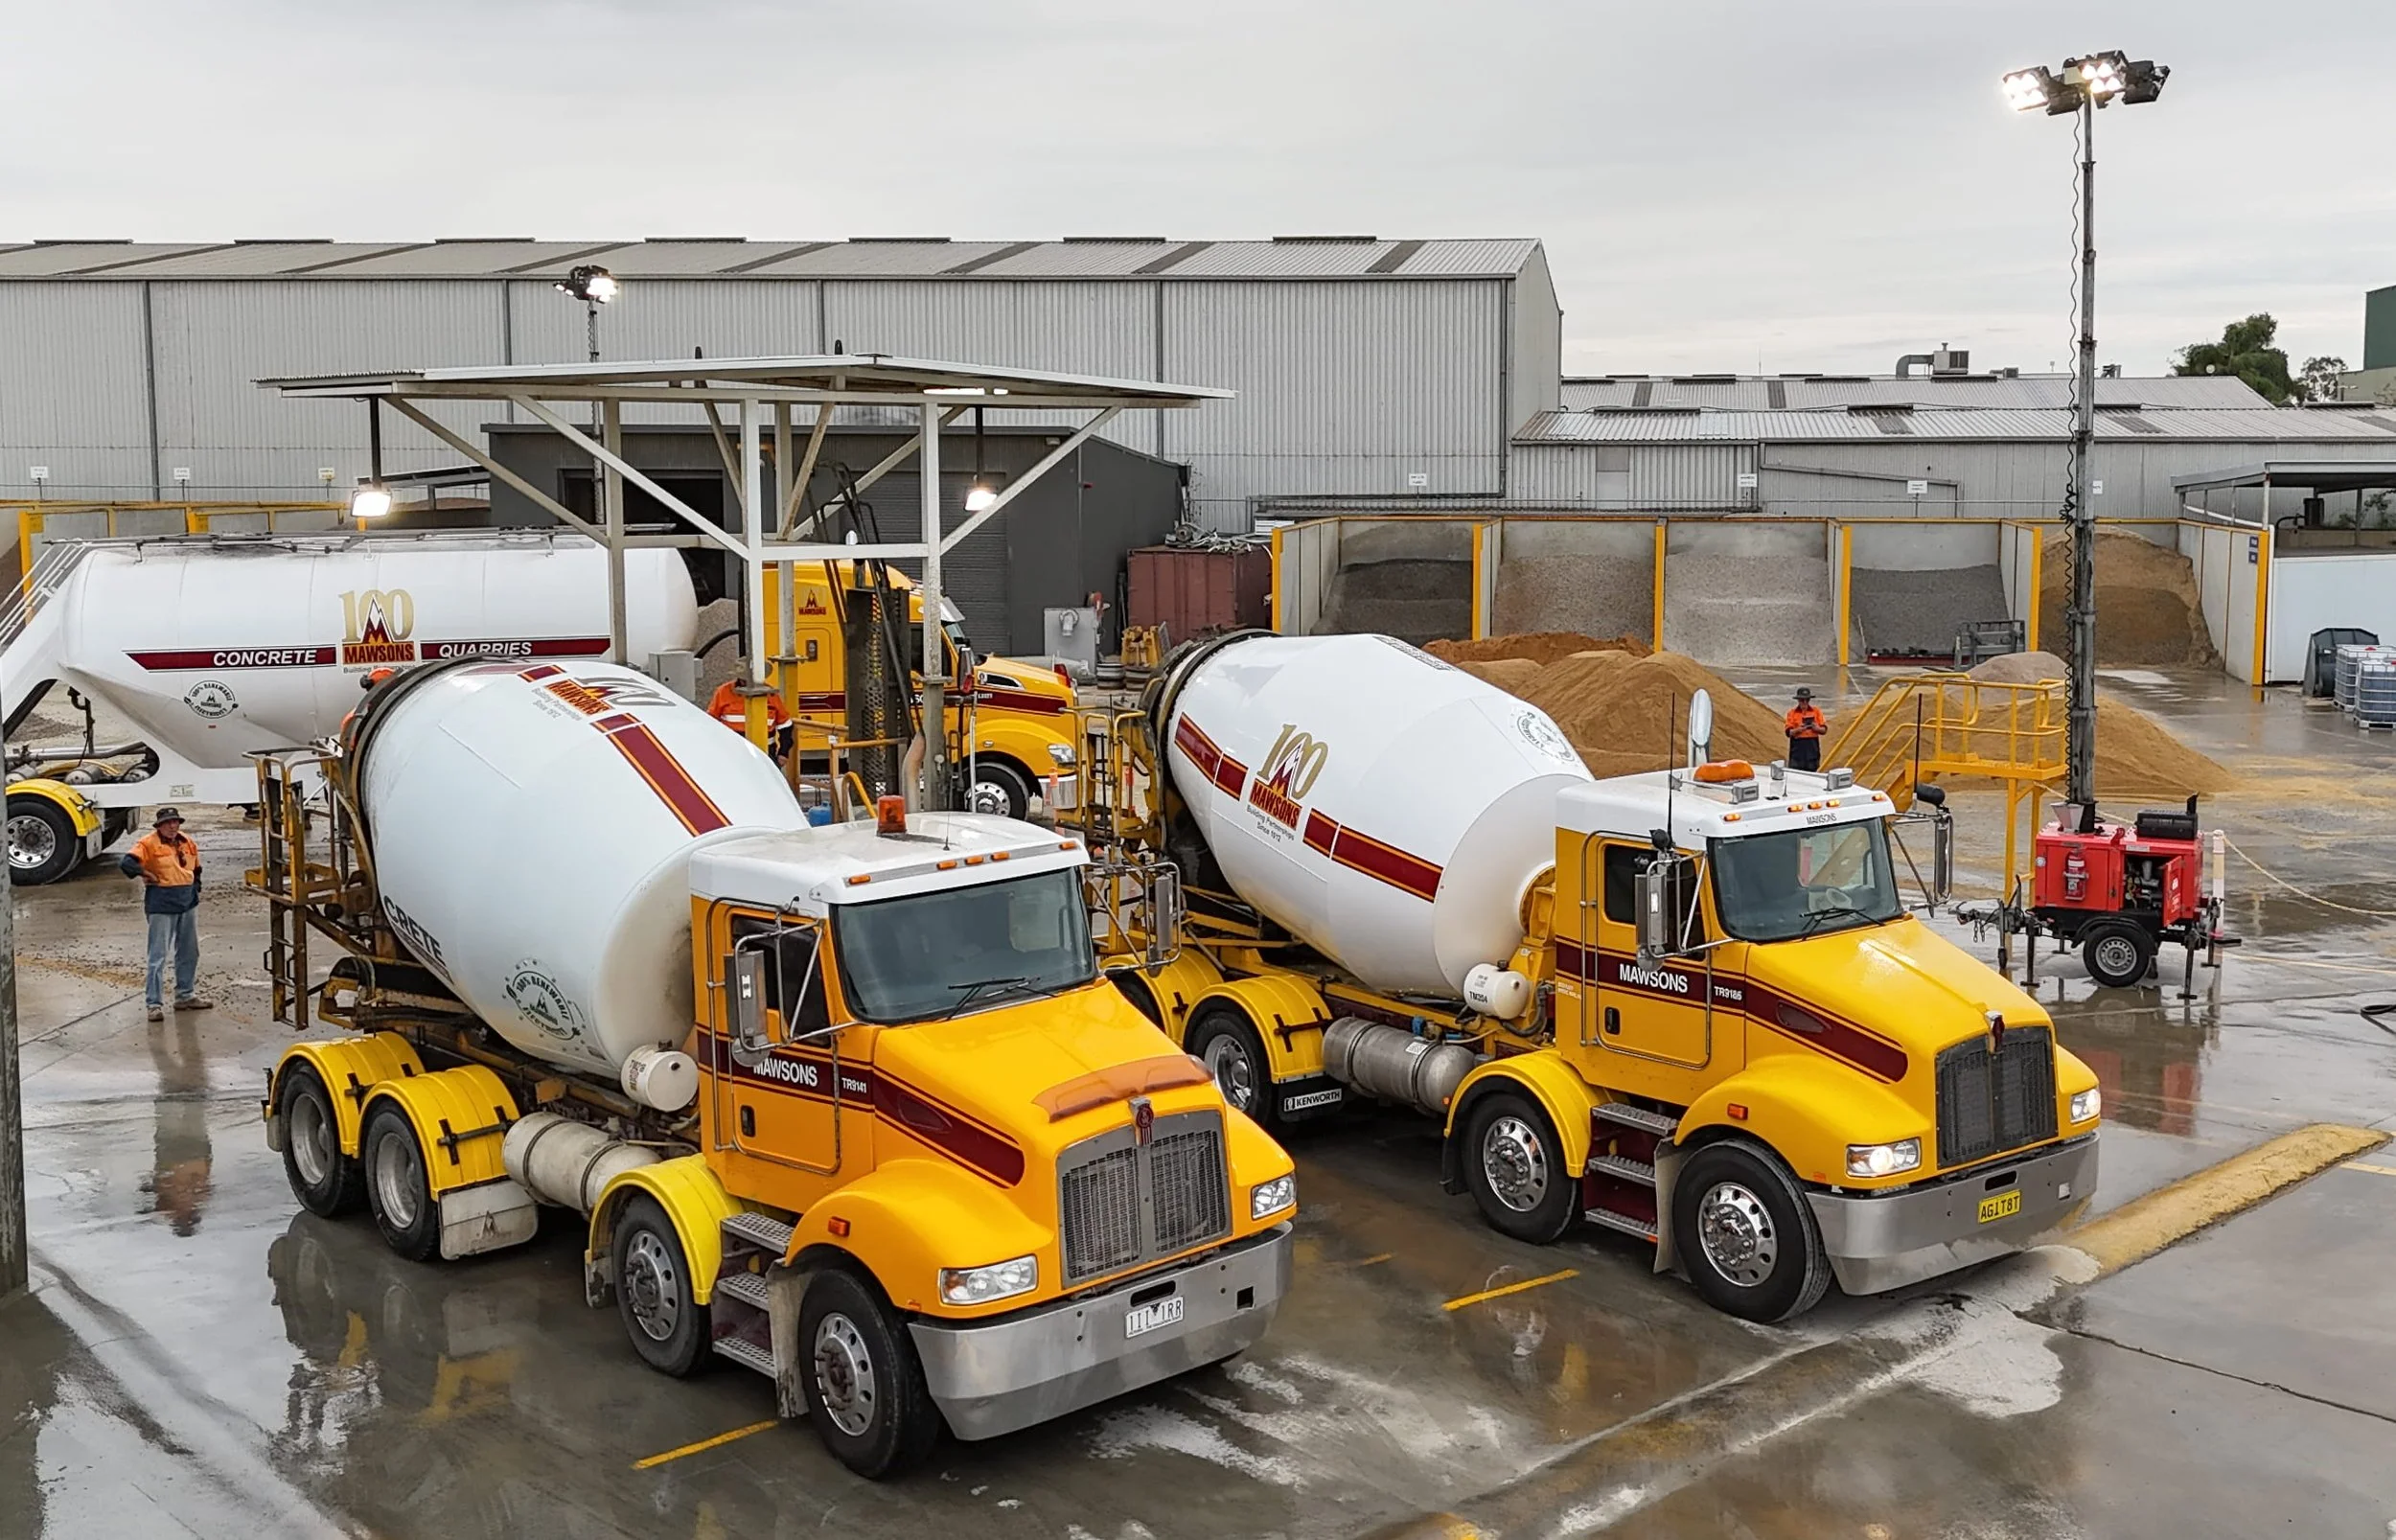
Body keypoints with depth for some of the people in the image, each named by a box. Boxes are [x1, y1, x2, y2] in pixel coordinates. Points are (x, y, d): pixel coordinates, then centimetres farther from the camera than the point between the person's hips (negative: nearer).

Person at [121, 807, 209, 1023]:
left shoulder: (187, 842, 11)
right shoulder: (149, 844, -9)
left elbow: (196, 868, 27)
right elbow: (127, 864, -23)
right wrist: (146, 874, -14)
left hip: (188, 901, 7)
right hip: (162, 904, -7)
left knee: (189, 952, 15)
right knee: (158, 955, -6)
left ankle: (185, 995, 29)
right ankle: (155, 1004, -4)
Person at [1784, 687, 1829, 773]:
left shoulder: (1816, 711, 8)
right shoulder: (1792, 712, 4)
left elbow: (1824, 730, 8)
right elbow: (1788, 732, -1)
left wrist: (1817, 728, -13)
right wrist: (1798, 730, -19)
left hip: (1812, 746, 2)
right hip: (1797, 747, -2)